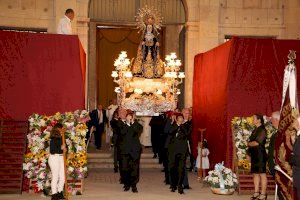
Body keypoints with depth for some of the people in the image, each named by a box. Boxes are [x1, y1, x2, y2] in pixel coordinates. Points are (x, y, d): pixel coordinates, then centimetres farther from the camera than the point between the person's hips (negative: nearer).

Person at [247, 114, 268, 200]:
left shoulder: (262, 130, -10)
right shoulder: (255, 130, 16)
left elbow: (257, 143, -16)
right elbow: (251, 142, 18)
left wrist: (249, 143, 1)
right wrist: (249, 153, 6)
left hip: (260, 154, -9)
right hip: (254, 154, 9)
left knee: (262, 174, -5)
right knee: (255, 173, 9)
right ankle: (256, 192, 15)